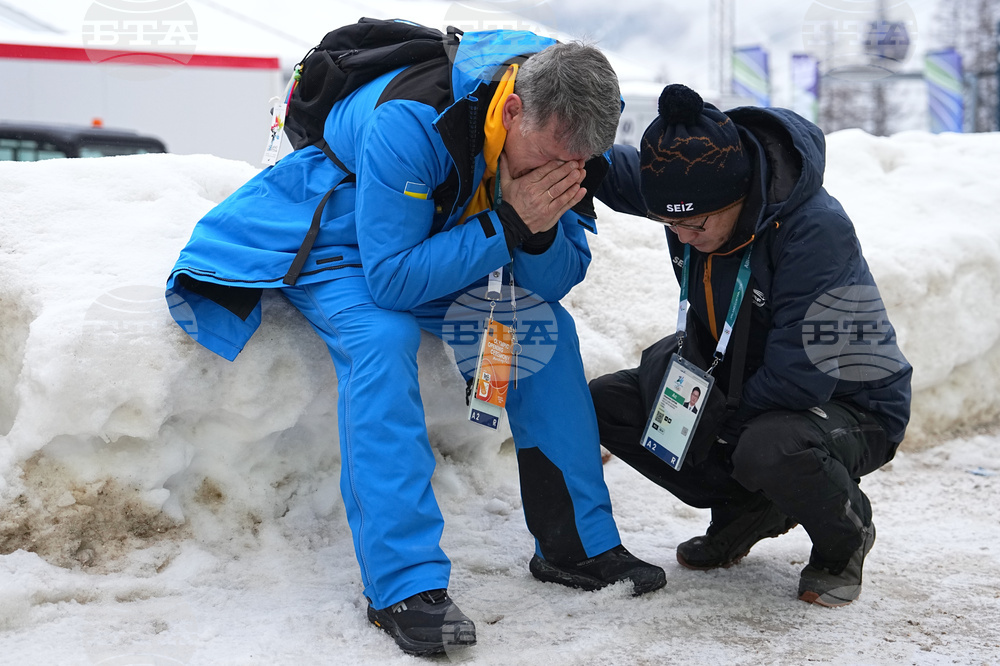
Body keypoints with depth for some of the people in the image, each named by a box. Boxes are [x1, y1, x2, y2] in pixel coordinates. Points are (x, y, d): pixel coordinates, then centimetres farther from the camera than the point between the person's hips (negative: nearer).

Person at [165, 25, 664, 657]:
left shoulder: (565, 136, -18)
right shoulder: (412, 122, -39)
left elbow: (556, 283, -14)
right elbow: (392, 278, -37)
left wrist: (542, 231, -36)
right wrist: (508, 225, -41)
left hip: (448, 245, 6)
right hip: (331, 242, -6)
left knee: (550, 328, -7)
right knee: (381, 340, -34)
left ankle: (578, 545, 4)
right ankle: (406, 583, -32)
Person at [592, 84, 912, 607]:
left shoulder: (817, 230, -33)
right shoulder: (686, 188, -13)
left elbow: (801, 377, -32)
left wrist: (722, 422, -18)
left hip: (846, 404, -7)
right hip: (733, 383, 7)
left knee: (769, 449, -40)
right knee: (607, 402, -7)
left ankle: (845, 537, -3)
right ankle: (748, 510, 9)